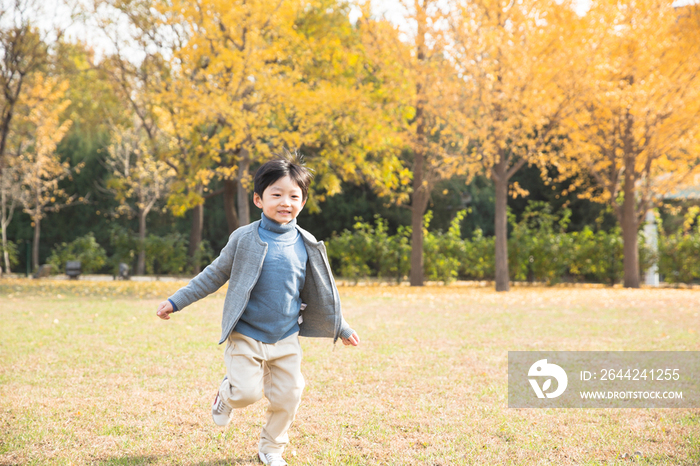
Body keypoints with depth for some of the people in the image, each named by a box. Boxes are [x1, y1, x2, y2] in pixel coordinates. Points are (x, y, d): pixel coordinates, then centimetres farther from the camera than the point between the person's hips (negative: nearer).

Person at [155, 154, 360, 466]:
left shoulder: (306, 246, 0)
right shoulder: (244, 240, -7)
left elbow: (320, 293, 13)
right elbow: (214, 276, 3)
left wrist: (341, 329, 18)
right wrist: (176, 302, 2)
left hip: (287, 338, 3)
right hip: (246, 335, -3)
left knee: (287, 396, 3)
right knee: (247, 392, -13)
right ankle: (227, 392, 24)